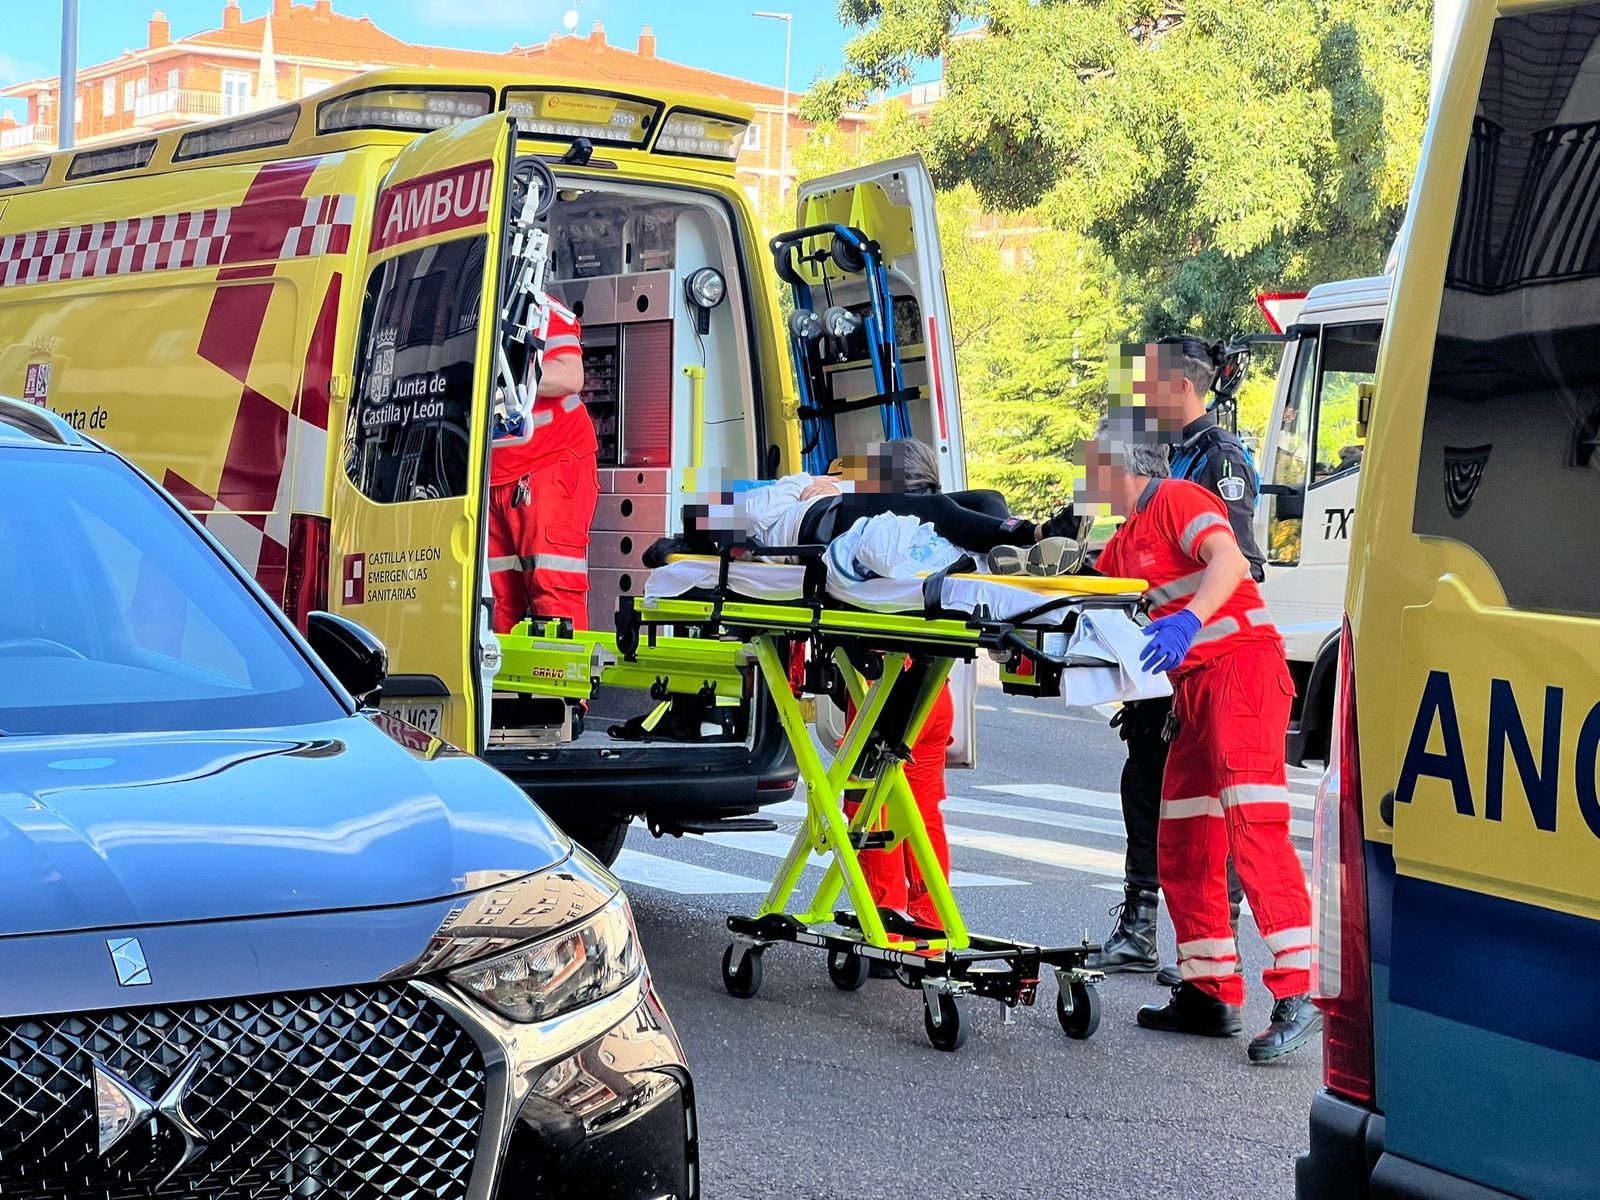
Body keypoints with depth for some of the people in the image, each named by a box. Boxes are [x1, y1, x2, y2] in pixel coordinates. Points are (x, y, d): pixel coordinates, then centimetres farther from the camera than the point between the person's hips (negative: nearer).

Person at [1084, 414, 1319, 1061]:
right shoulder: (1125, 541, 23)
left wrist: (1187, 621, -38)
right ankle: (1209, 993, 15)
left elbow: (1229, 560, -23)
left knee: (1253, 824, -20)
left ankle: (1298, 995, -26)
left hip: (1240, 667, -10)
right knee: (1182, 845, 9)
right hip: (1194, 687, 10)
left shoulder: (1177, 499, -6)